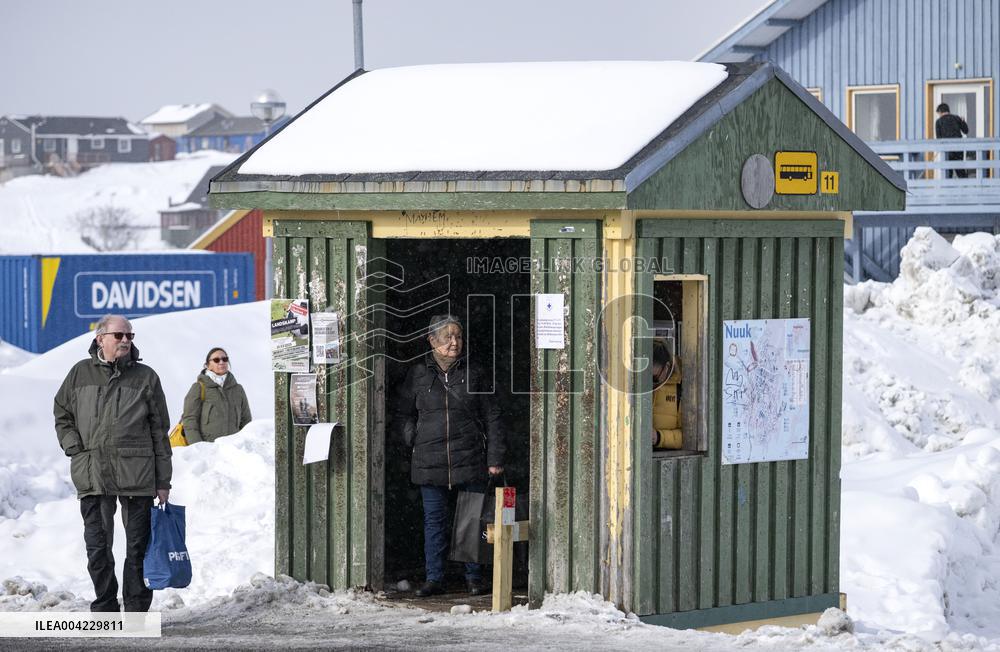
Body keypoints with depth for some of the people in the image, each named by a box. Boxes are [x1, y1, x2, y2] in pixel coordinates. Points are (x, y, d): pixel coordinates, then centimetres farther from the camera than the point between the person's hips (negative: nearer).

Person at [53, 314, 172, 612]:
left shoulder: (146, 378, 7)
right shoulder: (80, 373, 9)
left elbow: (160, 431, 7)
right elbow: (62, 415, 19)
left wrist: (163, 481, 4)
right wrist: (74, 447, 2)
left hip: (137, 474, -1)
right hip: (92, 474, 1)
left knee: (138, 547, 2)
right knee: (97, 547, 3)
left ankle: (136, 610, 10)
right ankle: (104, 608, 14)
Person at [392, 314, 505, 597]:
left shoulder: (472, 374, 5)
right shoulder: (418, 374, 5)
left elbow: (491, 417, 6)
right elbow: (401, 413, 15)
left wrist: (495, 458, 1)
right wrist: (415, 440, 2)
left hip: (470, 462, 0)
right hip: (430, 464, 0)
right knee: (434, 521, 4)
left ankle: (473, 577, 13)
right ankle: (434, 579, 10)